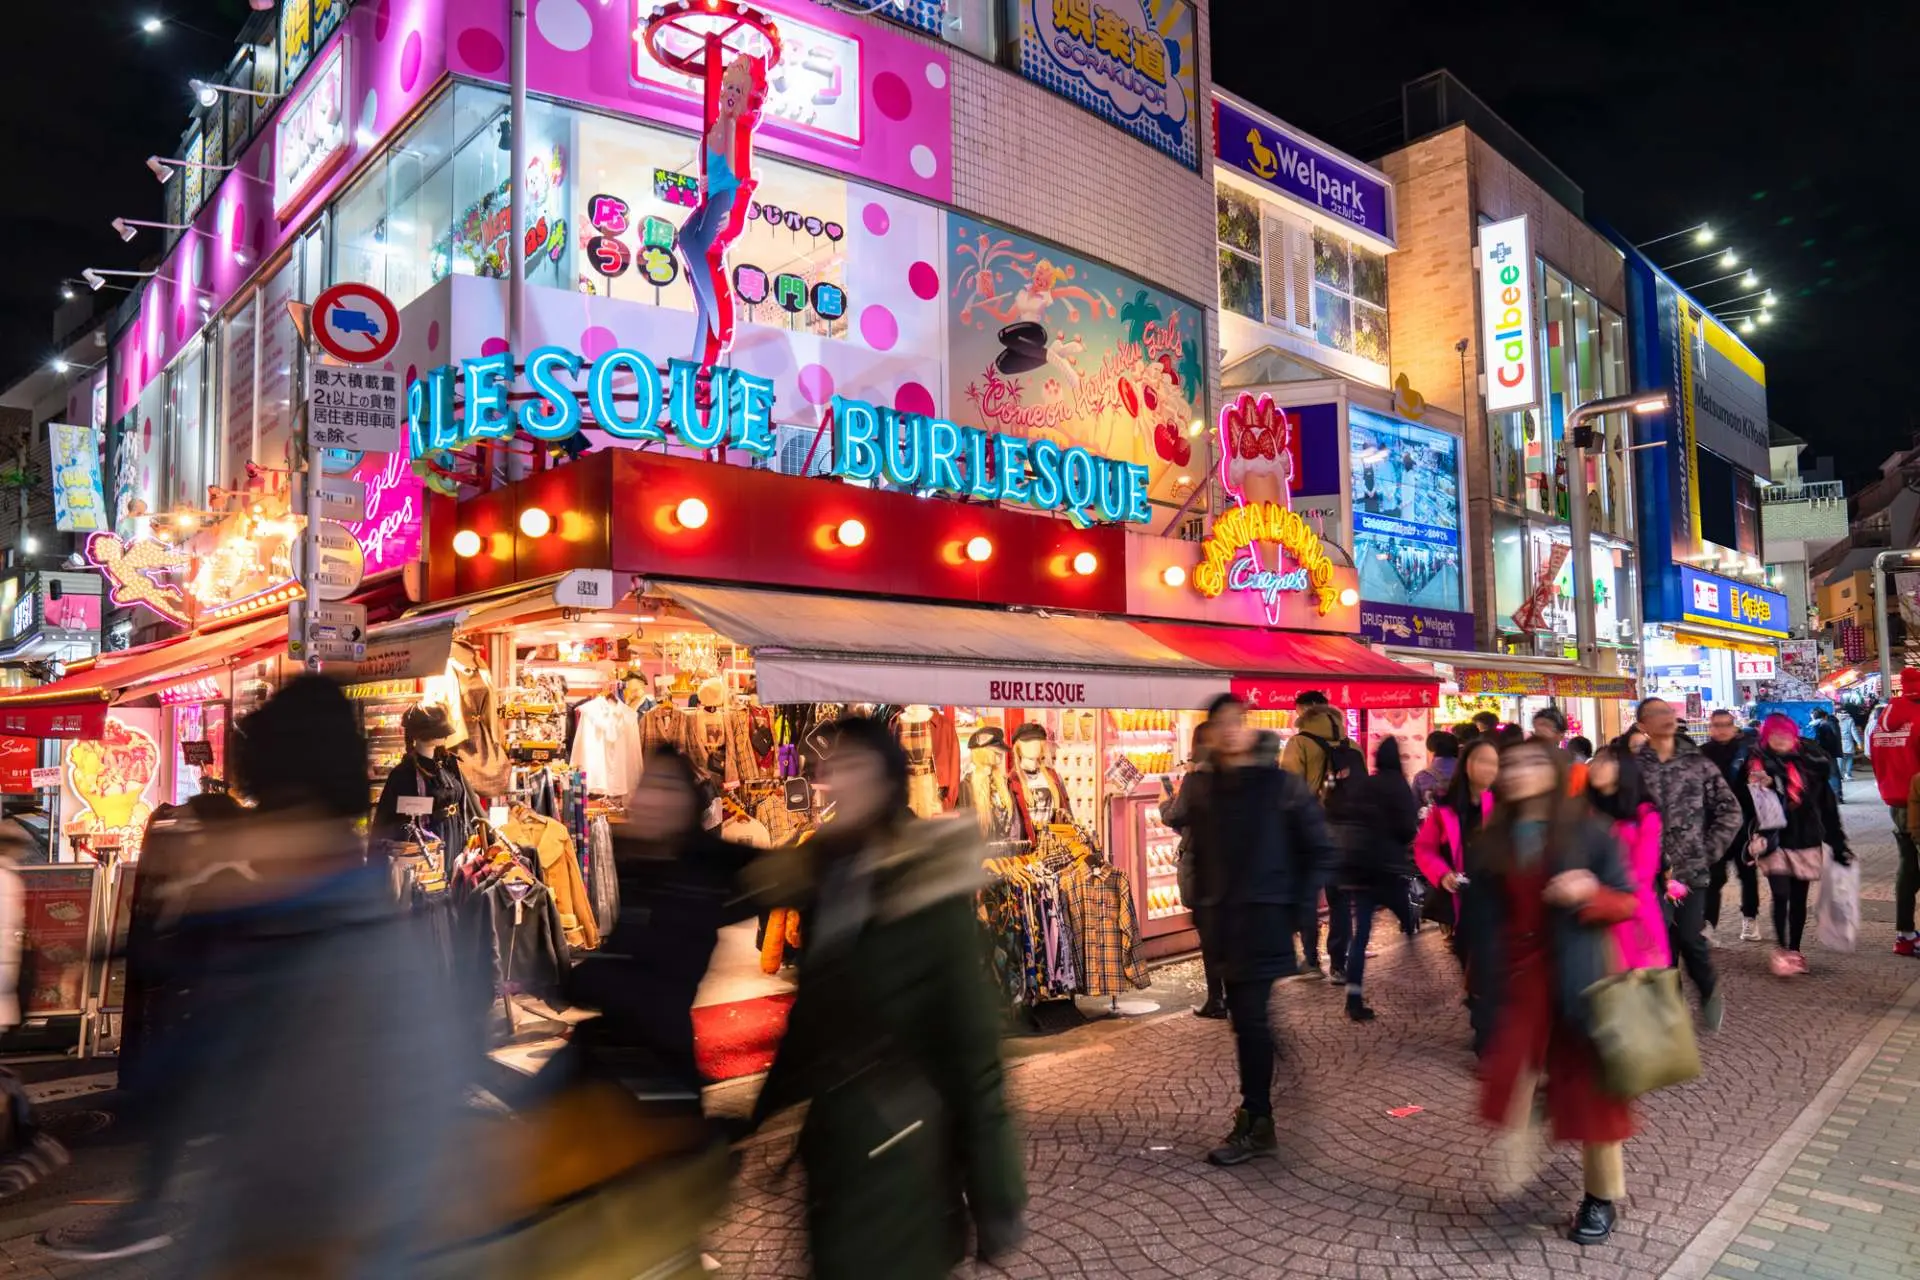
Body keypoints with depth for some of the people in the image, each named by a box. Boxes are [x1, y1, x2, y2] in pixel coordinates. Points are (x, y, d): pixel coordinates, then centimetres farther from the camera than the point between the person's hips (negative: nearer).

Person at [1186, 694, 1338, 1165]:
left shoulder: (1281, 784, -7)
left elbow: (1322, 852, -4)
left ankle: (1256, 1126, 4)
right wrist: (1201, 907, 7)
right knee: (1244, 1017, 12)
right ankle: (1256, 1110, 25)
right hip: (1222, 922, 5)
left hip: (1264, 918, -5)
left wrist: (1294, 907, -7)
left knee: (1250, 1018, -6)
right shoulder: (1206, 789, 6)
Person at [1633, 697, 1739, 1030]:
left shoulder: (1698, 762, 2)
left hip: (1691, 867, 0)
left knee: (1690, 937, -5)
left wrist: (1708, 850, 0)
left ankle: (1709, 991, 24)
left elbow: (1730, 810, 5)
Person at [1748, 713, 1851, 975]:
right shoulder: (1758, 764, -5)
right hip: (1775, 842, -3)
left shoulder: (1810, 762, 3)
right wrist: (1755, 836, -21)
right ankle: (1782, 951, 2)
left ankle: (1795, 950, 24)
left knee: (1799, 900, 11)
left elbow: (1827, 805, 8)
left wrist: (1837, 842, 9)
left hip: (1806, 842, 3)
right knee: (1781, 897, -9)